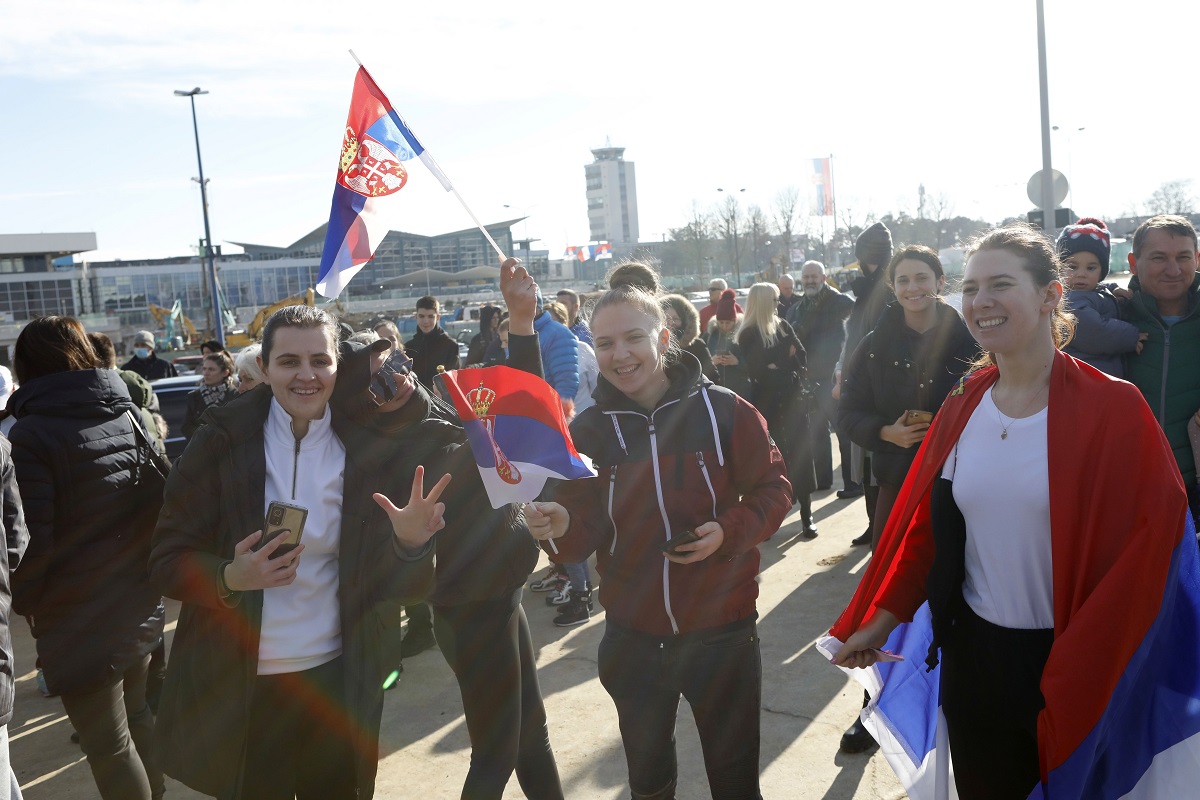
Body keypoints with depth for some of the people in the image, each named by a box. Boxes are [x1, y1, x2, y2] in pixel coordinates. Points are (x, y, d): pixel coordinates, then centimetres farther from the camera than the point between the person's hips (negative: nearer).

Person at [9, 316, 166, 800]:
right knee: (138, 721, 21)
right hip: (141, 605, 7)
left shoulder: (30, 434, -13)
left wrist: (24, 602, -1)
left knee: (109, 745, 4)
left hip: (78, 621, -6)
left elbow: (32, 538, -18)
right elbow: (163, 498, 9)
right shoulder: (129, 415, 6)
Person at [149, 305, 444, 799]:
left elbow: (389, 585, -3)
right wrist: (229, 577, -25)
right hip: (237, 688, -1)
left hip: (336, 682, 1)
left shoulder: (367, 450, -5)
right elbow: (166, 562, -6)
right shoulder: (221, 443, -8)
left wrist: (409, 543, -24)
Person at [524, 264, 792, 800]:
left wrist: (729, 530, -22)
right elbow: (584, 534, -4)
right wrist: (560, 526, -27)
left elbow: (772, 488, -4)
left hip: (721, 630, -2)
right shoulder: (588, 430, -5)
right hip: (633, 638, 2)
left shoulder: (722, 410, -12)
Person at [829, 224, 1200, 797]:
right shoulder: (963, 406, 0)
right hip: (972, 658, 4)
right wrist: (880, 619, 1)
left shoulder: (1111, 410, -13)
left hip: (1067, 667, -3)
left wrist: (1080, 676, -16)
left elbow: (1148, 542, -14)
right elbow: (924, 525, 5)